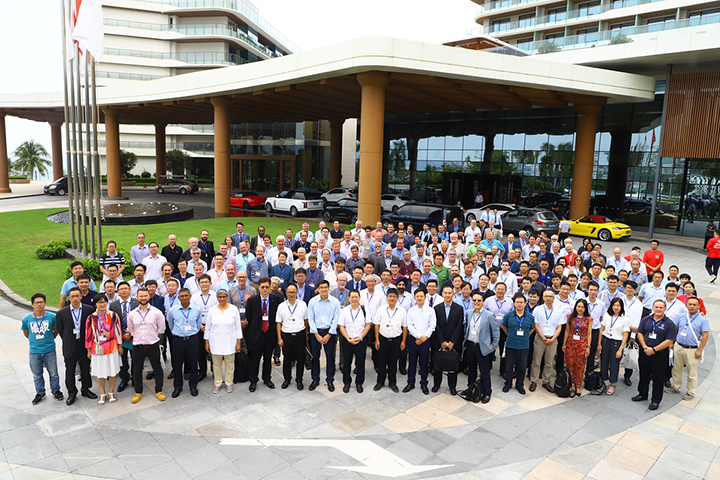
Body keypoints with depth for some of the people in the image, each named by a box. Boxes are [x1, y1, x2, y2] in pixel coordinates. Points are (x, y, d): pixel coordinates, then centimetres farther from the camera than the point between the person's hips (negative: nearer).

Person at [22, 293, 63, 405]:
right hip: (34, 352, 1)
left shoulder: (52, 316, -10)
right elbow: (26, 333, 10)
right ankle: (40, 393, 34)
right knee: (37, 375, 15)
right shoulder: (26, 319, -8)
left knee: (53, 373, 10)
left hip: (50, 351, -1)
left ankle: (55, 391, 30)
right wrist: (34, 341, 11)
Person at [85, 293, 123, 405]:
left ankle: (111, 392, 26)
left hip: (111, 347, 0)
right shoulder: (91, 318, -6)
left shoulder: (113, 315, -6)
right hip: (97, 348, 0)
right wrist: (89, 350, 5)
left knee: (112, 370, 9)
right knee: (99, 372, 9)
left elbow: (118, 331, 1)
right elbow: (88, 335, 1)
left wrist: (120, 346, 4)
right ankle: (102, 393, 26)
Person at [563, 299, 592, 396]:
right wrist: (564, 344, 7)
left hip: (582, 345, -1)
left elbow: (589, 334, 2)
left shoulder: (589, 319, 1)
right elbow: (567, 331, 8)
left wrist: (588, 347, -2)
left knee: (580, 366, 3)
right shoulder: (570, 317, 4)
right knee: (569, 365, 2)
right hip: (571, 344, 1)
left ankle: (578, 387, 14)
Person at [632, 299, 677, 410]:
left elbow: (669, 341, -13)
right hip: (644, 353, 4)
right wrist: (645, 347, -9)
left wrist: (654, 349, -17)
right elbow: (640, 333, 5)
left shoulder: (669, 324, -8)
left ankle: (656, 400, 20)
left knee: (658, 378, 6)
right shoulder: (646, 320, 4)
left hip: (659, 355, -4)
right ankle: (642, 394, 34)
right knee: (644, 375, 17)